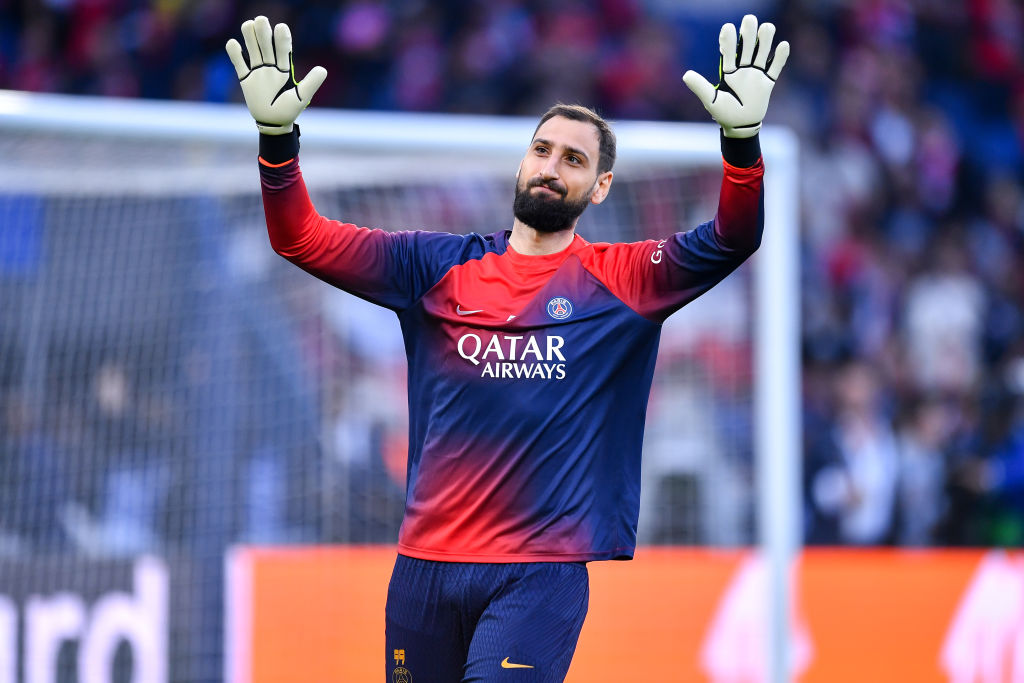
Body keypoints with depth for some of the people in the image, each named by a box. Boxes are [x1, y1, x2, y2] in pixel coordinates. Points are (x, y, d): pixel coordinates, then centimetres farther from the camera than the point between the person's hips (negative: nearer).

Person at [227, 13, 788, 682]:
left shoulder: (622, 281, 4)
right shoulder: (439, 266, 9)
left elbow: (731, 241, -10)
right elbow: (303, 239, 4)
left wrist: (741, 140, -27)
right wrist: (278, 135, -12)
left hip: (542, 573, -3)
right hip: (425, 561, 3)